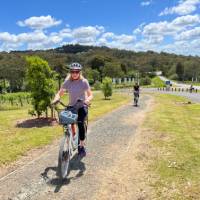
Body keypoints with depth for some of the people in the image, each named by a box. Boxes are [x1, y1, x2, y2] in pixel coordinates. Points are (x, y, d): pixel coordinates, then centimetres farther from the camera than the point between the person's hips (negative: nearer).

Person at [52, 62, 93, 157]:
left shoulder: (84, 82, -8)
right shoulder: (67, 82, -3)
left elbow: (90, 94, -10)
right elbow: (60, 93, -4)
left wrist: (88, 99, -33)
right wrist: (56, 99, -26)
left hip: (82, 106, -3)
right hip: (71, 106, 3)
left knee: (80, 123, -24)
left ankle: (81, 146, -9)